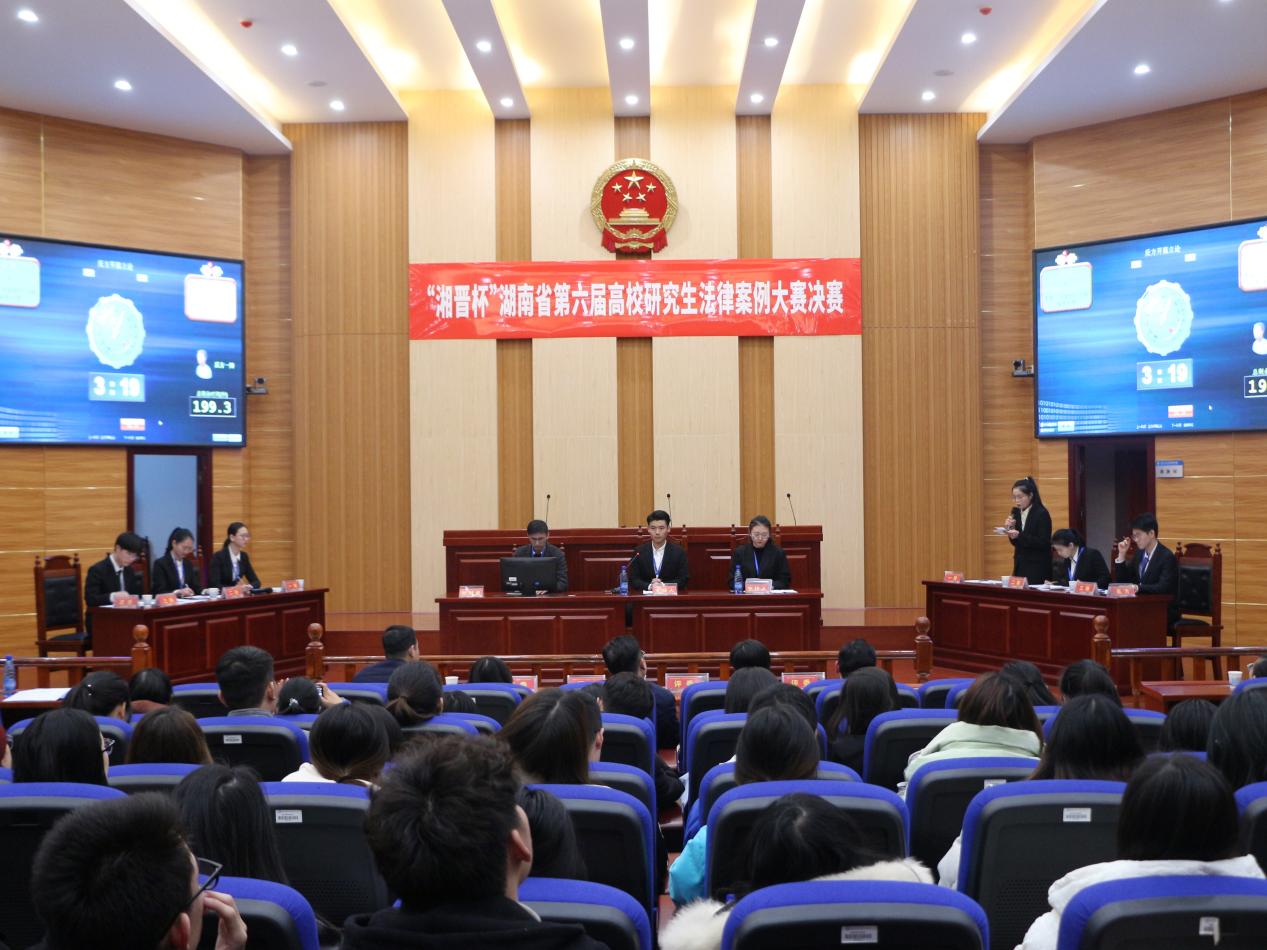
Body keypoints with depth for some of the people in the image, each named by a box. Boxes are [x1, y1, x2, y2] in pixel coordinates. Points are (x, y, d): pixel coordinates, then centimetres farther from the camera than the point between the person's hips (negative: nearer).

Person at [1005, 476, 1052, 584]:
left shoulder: (1042, 514, -12)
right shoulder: (1017, 512, 7)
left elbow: (1043, 543, -18)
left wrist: (1019, 536, -27)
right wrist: (1010, 529, -6)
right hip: (1020, 565, 6)